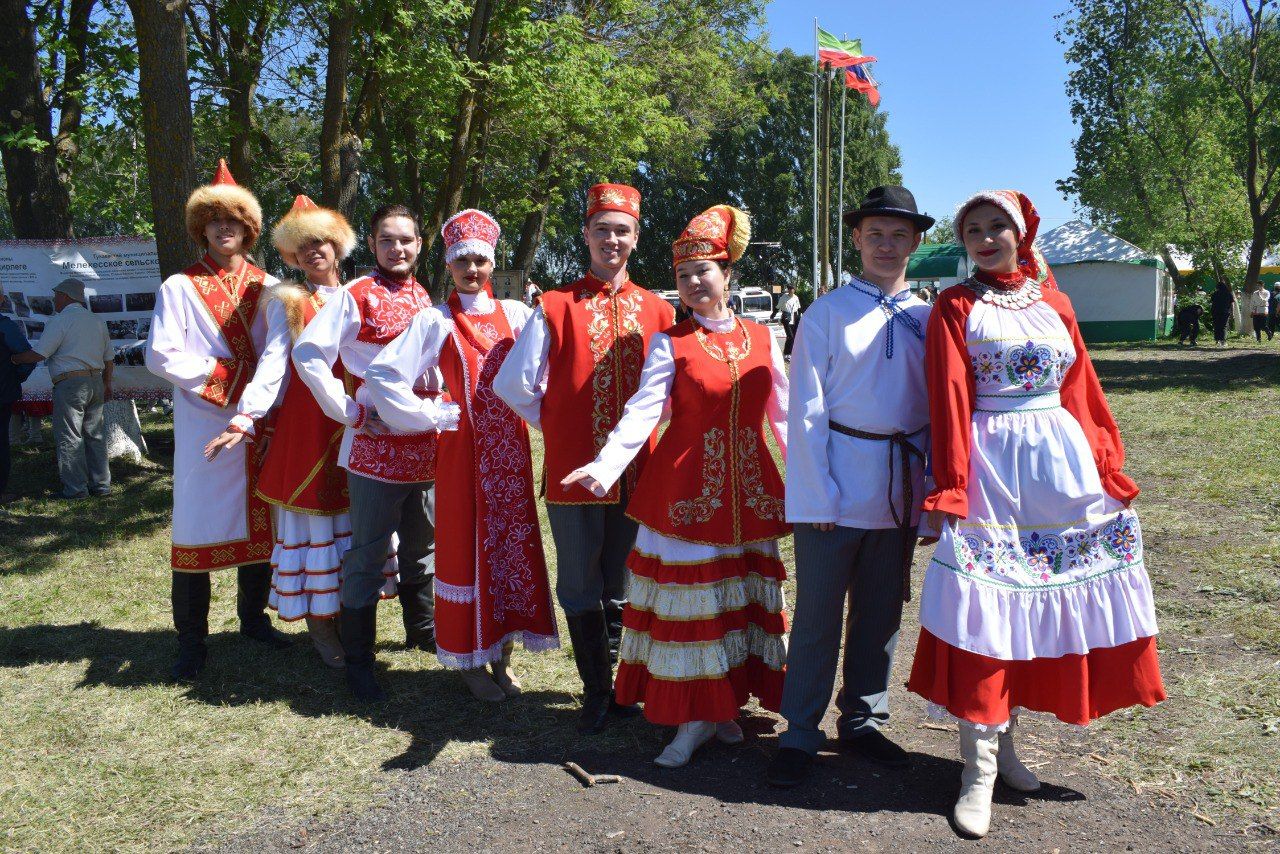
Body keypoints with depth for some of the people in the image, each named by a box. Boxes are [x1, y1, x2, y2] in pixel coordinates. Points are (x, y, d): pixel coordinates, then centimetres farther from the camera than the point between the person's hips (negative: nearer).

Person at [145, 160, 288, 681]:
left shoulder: (268, 288, 10)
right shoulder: (180, 287, 4)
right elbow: (162, 356, -4)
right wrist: (223, 377, -10)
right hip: (204, 423, -2)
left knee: (259, 520, 9)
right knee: (197, 526, -1)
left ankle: (253, 617, 26)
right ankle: (191, 641, 9)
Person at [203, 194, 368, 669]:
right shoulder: (287, 300, 2)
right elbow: (273, 362, -6)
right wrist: (245, 417, -18)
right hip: (305, 422, -3)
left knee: (352, 518, 6)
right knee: (312, 521, 0)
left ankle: (348, 613, 18)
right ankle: (318, 624, 10)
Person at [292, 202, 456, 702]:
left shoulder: (423, 299, 12)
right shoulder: (356, 296, -7)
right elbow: (307, 353, -14)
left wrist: (441, 413, 9)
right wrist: (350, 412, -14)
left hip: (424, 445, 7)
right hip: (375, 446, -6)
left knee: (422, 544, 20)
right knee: (367, 555, 0)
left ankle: (422, 628, 39)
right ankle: (358, 660, 11)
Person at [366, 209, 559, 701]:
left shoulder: (515, 313, 7)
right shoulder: (436, 322, -3)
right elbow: (381, 375, -10)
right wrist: (431, 419, -9)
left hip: (511, 447, 3)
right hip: (464, 449, -3)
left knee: (514, 540, 7)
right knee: (466, 546, 4)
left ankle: (502, 654, 23)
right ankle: (471, 660, 18)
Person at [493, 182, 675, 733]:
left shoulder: (656, 310, 6)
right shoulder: (555, 307, -1)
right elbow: (514, 384, 1)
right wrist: (559, 425, 5)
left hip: (636, 473, 2)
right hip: (573, 472, -2)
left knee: (623, 588, 13)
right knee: (581, 589, 7)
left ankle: (614, 685, 30)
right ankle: (596, 693, 23)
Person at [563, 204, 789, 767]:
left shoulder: (762, 338, 8)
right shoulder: (670, 342, -2)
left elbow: (782, 414, 12)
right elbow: (643, 410, -13)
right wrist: (605, 465, -28)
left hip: (749, 488, 3)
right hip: (687, 487, -3)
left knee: (743, 595, 9)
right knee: (689, 596, 1)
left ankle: (727, 706, 25)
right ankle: (694, 719, 14)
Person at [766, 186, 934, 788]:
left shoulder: (927, 320, 7)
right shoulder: (827, 314, -3)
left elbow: (937, 406, 11)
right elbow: (806, 411, -6)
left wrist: (931, 480, 2)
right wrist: (817, 496, -12)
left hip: (902, 486, 4)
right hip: (835, 483, -4)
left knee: (882, 610, 14)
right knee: (818, 613, 2)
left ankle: (863, 721, 29)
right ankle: (799, 734, 15)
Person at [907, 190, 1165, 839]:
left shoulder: (1055, 305, 13)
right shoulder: (955, 307, 1)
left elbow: (1083, 393, 13)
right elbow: (948, 403, -6)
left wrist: (1108, 469, 7)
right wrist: (948, 489, -12)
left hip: (1060, 465, 5)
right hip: (990, 468, -4)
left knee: (1036, 604, 8)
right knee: (985, 604, -5)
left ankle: (1003, 737, 24)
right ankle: (979, 769, 2)